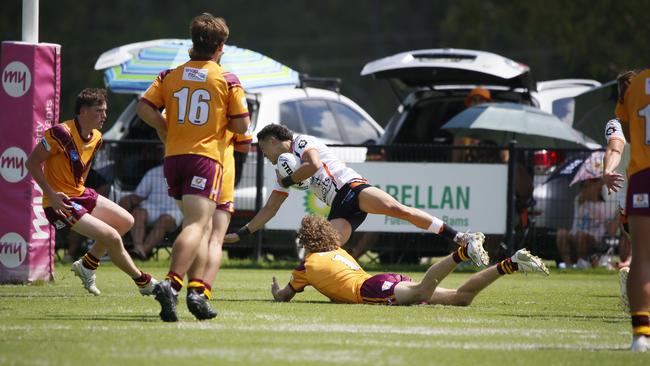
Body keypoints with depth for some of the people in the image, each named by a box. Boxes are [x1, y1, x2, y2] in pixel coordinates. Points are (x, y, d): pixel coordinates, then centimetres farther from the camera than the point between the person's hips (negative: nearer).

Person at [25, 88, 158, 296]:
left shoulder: (96, 138, 5)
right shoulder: (62, 134, -22)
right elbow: (32, 162, -18)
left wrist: (81, 190, 12)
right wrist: (51, 194, -24)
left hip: (80, 194, 10)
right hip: (61, 202, -10)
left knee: (126, 222, 14)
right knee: (112, 238, -14)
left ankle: (87, 265, 20)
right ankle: (143, 282, 5)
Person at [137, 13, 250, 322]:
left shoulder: (170, 76, 10)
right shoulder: (227, 80, 0)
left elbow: (144, 108, 1)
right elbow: (241, 125, -1)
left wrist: (166, 130, 14)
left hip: (173, 157, 5)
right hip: (206, 157, -5)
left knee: (202, 226, 17)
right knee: (197, 225, -14)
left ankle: (196, 290, 8)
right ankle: (172, 283, -34)